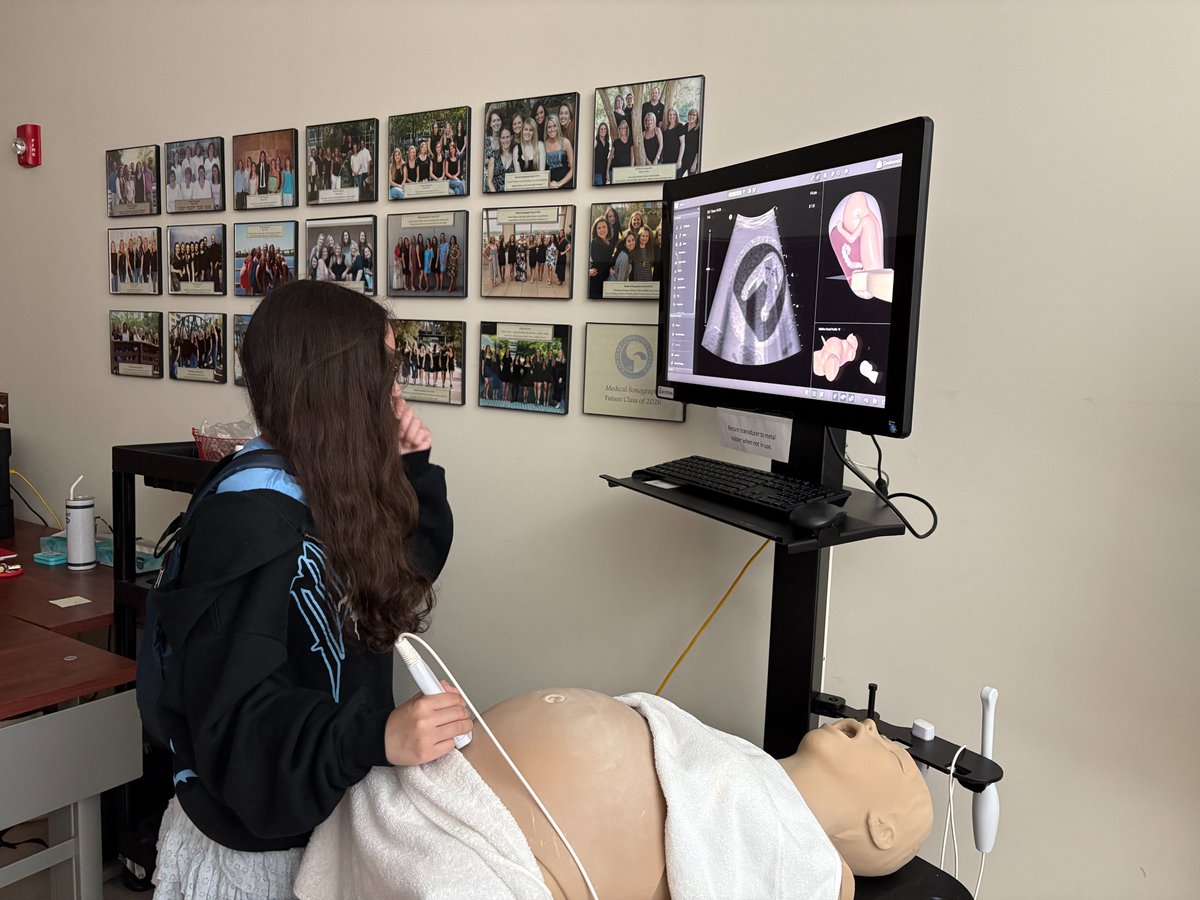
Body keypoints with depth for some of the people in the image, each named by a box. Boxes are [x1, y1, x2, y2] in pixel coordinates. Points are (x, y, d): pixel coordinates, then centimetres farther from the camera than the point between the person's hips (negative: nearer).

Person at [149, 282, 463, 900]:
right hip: (258, 846, -8)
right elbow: (236, 716, -30)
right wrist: (376, 736, -45)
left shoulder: (331, 491, 1)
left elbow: (414, 568, 16)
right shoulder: (248, 521, -27)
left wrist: (414, 468, 1)